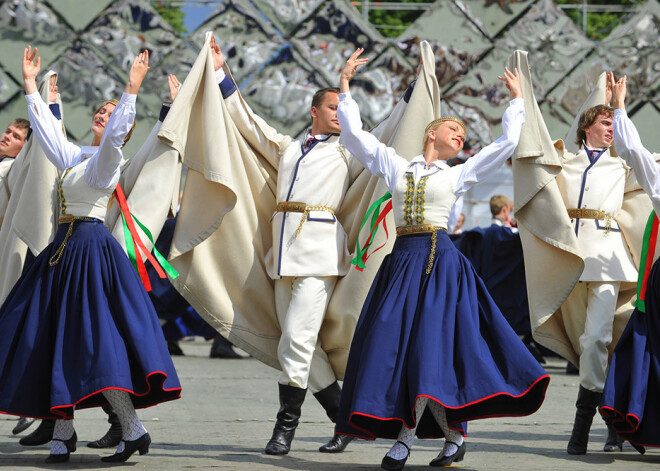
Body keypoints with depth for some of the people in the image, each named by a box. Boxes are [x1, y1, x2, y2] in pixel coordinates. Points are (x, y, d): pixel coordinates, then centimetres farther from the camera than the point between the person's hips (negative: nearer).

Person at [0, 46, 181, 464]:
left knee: (93, 341, -15)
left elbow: (115, 133, -25)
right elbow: (47, 129, 27)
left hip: (91, 249, -9)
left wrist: (132, 89, -34)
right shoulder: (75, 156, 16)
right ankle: (64, 430, 14)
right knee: (52, 339, 7)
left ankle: (133, 430, -13)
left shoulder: (107, 159, -6)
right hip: (65, 250, 9)